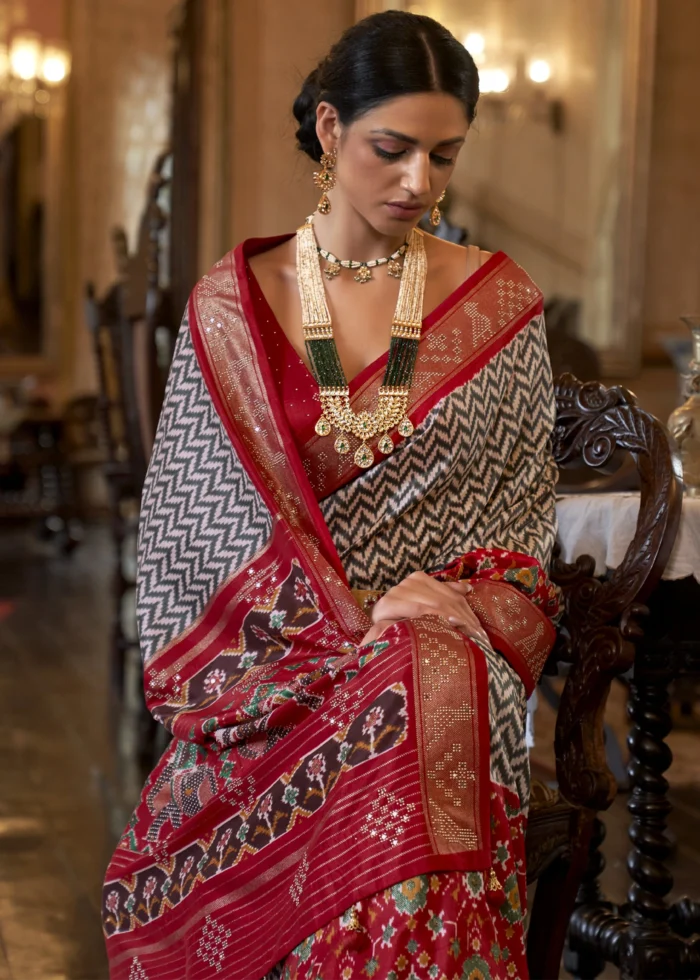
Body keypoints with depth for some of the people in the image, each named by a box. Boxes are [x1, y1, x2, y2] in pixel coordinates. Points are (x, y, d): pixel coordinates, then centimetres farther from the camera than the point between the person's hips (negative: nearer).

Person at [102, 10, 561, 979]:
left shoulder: (501, 306, 8)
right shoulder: (230, 307, 5)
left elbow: (526, 513, 10)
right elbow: (192, 519, 5)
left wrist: (468, 606, -10)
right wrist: (356, 615, -5)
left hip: (443, 652, 0)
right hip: (268, 672, 0)